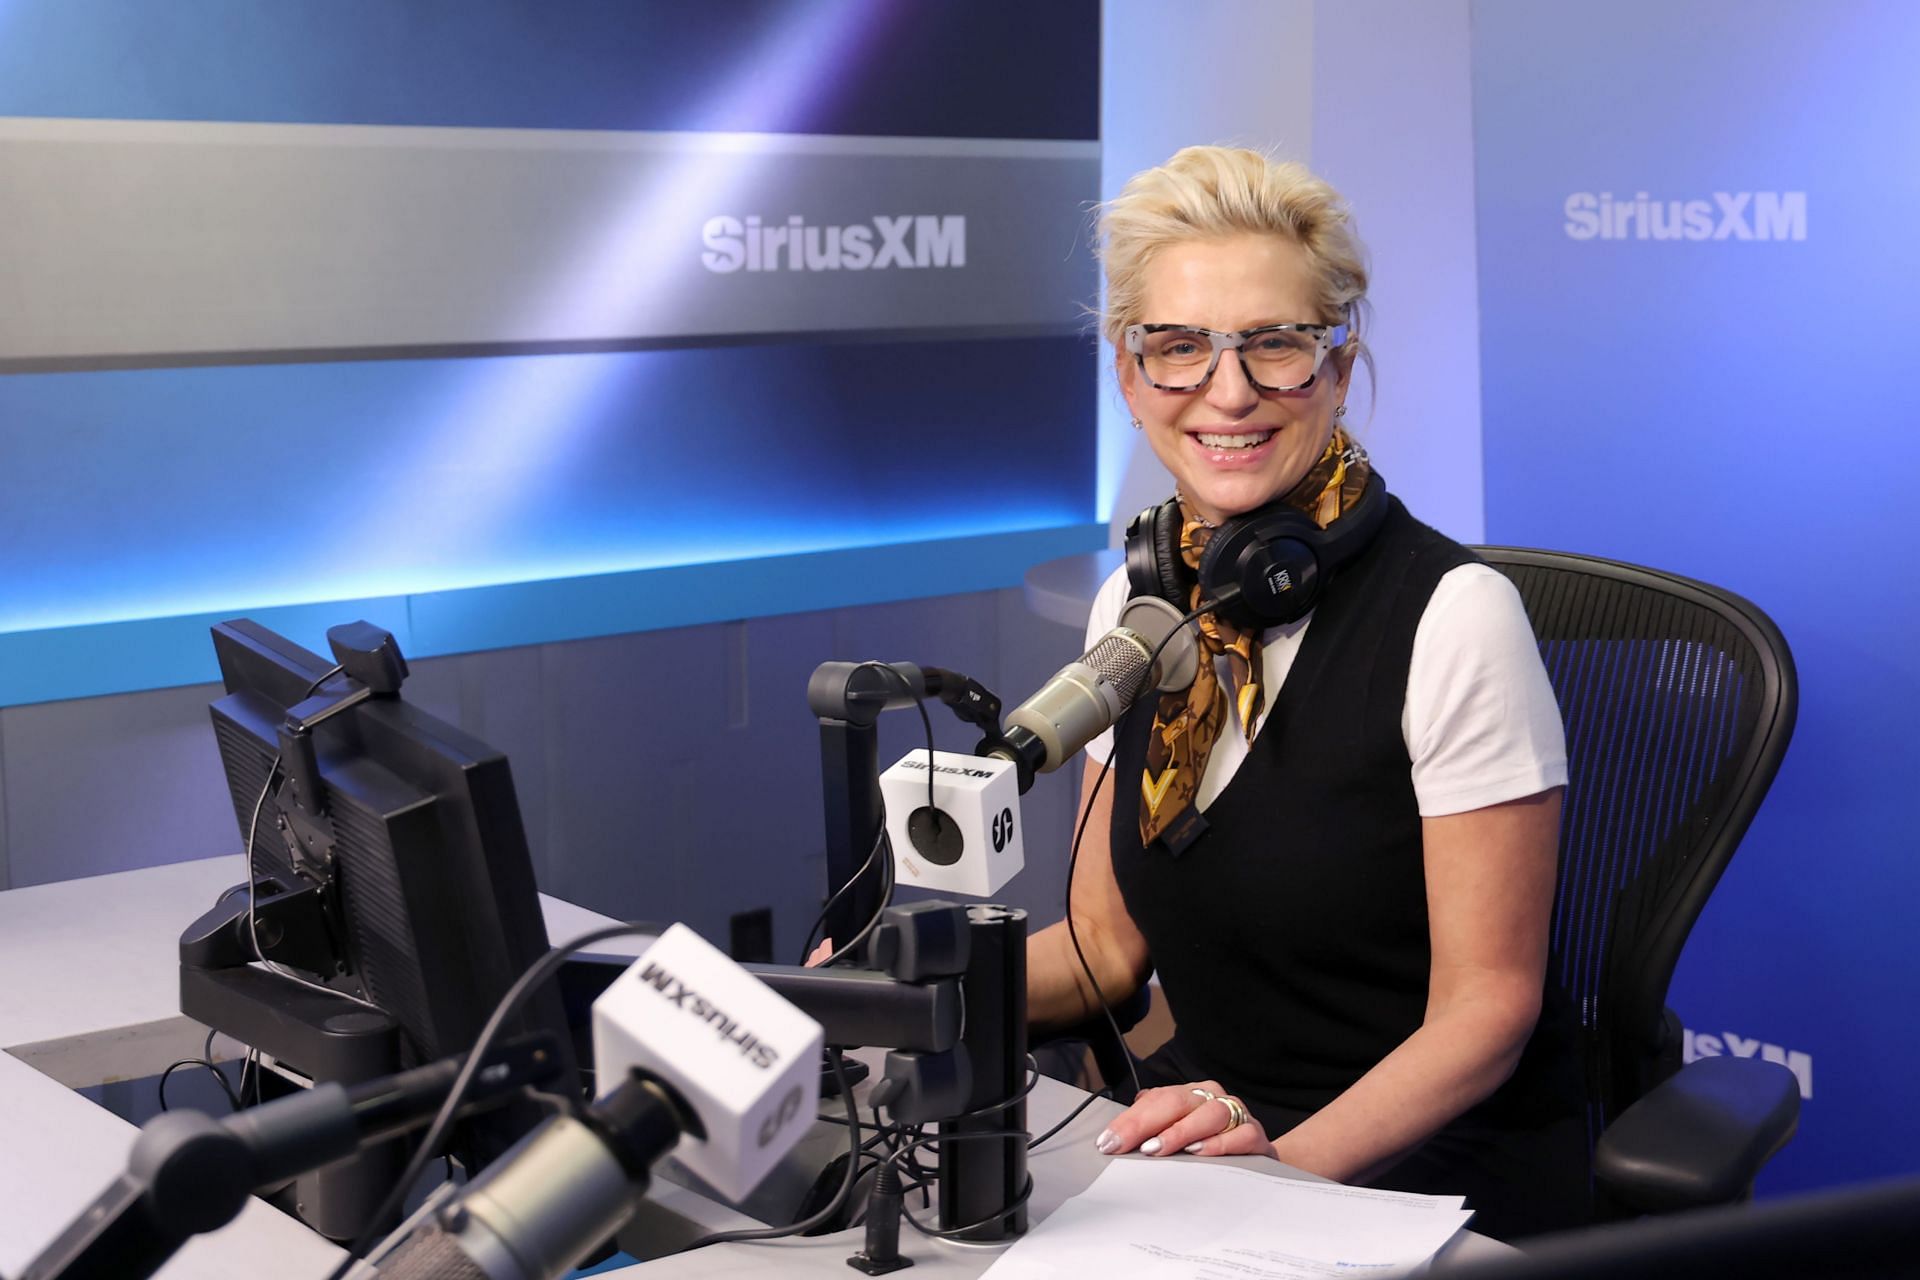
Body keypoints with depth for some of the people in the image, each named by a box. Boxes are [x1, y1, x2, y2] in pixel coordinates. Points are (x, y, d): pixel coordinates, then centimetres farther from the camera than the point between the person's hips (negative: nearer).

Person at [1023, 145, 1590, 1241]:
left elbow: (1487, 1004, -12)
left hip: (1438, 1173, -5)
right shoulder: (1135, 600, 4)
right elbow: (1110, 943, 10)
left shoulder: (1452, 615, -15)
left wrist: (1293, 1160, -27)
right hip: (1200, 1139, 5)